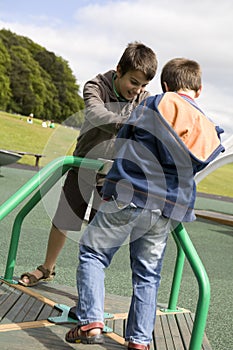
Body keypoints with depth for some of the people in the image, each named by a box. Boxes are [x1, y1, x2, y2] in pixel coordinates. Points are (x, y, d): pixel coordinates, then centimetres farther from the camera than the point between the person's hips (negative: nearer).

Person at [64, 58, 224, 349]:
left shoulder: (154, 104, 1)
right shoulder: (209, 132, 12)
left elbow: (121, 144, 7)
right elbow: (191, 170, 15)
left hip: (129, 196, -4)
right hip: (168, 210, 4)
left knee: (93, 252, 10)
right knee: (147, 274, 15)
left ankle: (91, 322, -1)